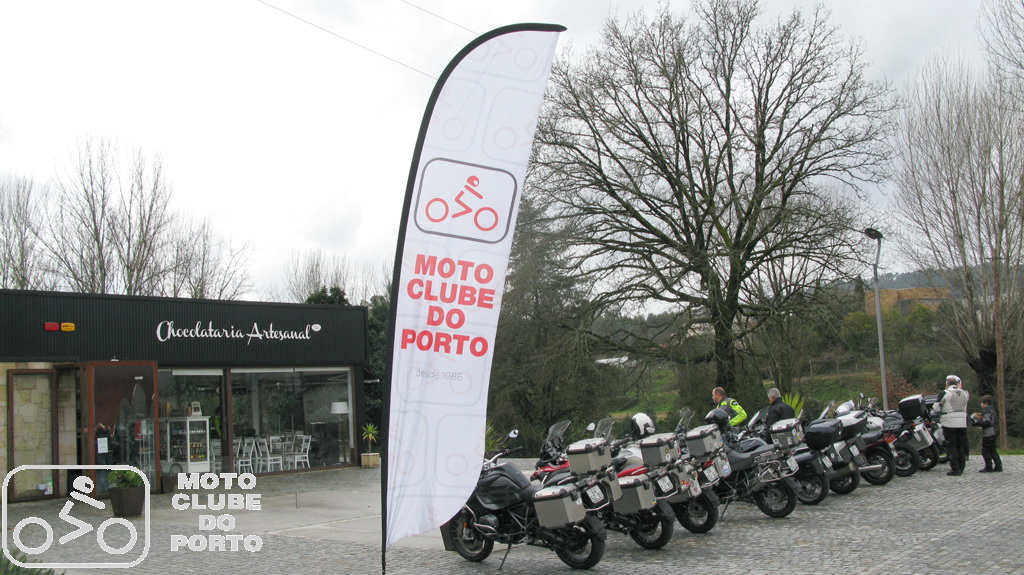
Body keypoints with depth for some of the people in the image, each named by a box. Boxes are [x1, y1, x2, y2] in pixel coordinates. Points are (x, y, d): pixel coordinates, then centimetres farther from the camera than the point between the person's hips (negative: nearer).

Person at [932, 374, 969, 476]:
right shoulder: (964, 393, 7)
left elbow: (936, 409, -9)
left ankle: (955, 468, -7)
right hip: (962, 423, 6)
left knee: (951, 446, -3)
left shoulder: (945, 393, -10)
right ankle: (961, 467, 17)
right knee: (961, 445, 13)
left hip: (949, 424, -6)